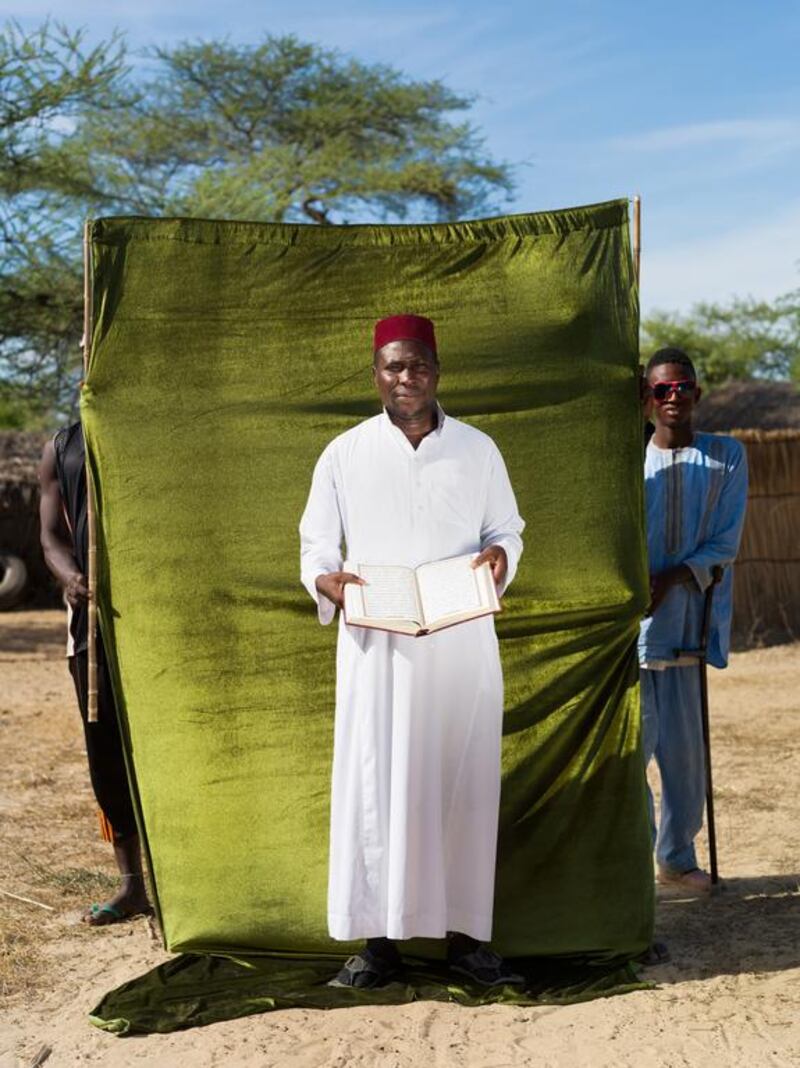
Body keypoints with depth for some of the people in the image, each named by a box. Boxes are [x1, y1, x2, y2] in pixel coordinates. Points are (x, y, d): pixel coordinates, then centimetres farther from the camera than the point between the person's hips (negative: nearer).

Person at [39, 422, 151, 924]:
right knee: (106, 752, 6)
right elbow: (52, 536, 8)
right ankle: (131, 884, 16)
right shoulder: (60, 451, 11)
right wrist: (69, 576, -14)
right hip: (90, 615, 3)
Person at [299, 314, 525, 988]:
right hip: (376, 644, -1)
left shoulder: (477, 450, 8)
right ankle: (378, 940, 4)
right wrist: (323, 580, -13)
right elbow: (316, 541, 8)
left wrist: (500, 556, -9)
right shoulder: (345, 454, 6)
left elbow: (507, 528, 14)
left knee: (462, 782, 1)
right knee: (373, 782, -3)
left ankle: (465, 934, 11)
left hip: (461, 644, 1)